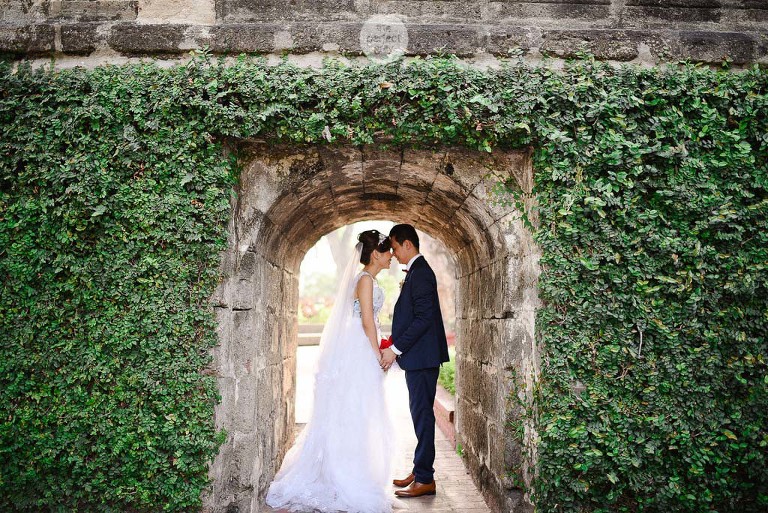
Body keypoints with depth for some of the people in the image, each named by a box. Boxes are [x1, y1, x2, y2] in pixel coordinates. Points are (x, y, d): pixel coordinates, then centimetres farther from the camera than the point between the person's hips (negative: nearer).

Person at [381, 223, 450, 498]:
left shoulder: (420, 273, -15)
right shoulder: (416, 271, 16)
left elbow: (423, 318, -22)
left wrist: (396, 349, -18)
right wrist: (394, 346, 14)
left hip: (422, 357, -10)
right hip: (417, 357, 10)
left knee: (422, 415, -3)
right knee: (421, 414, 15)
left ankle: (425, 480, 5)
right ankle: (420, 471, 25)